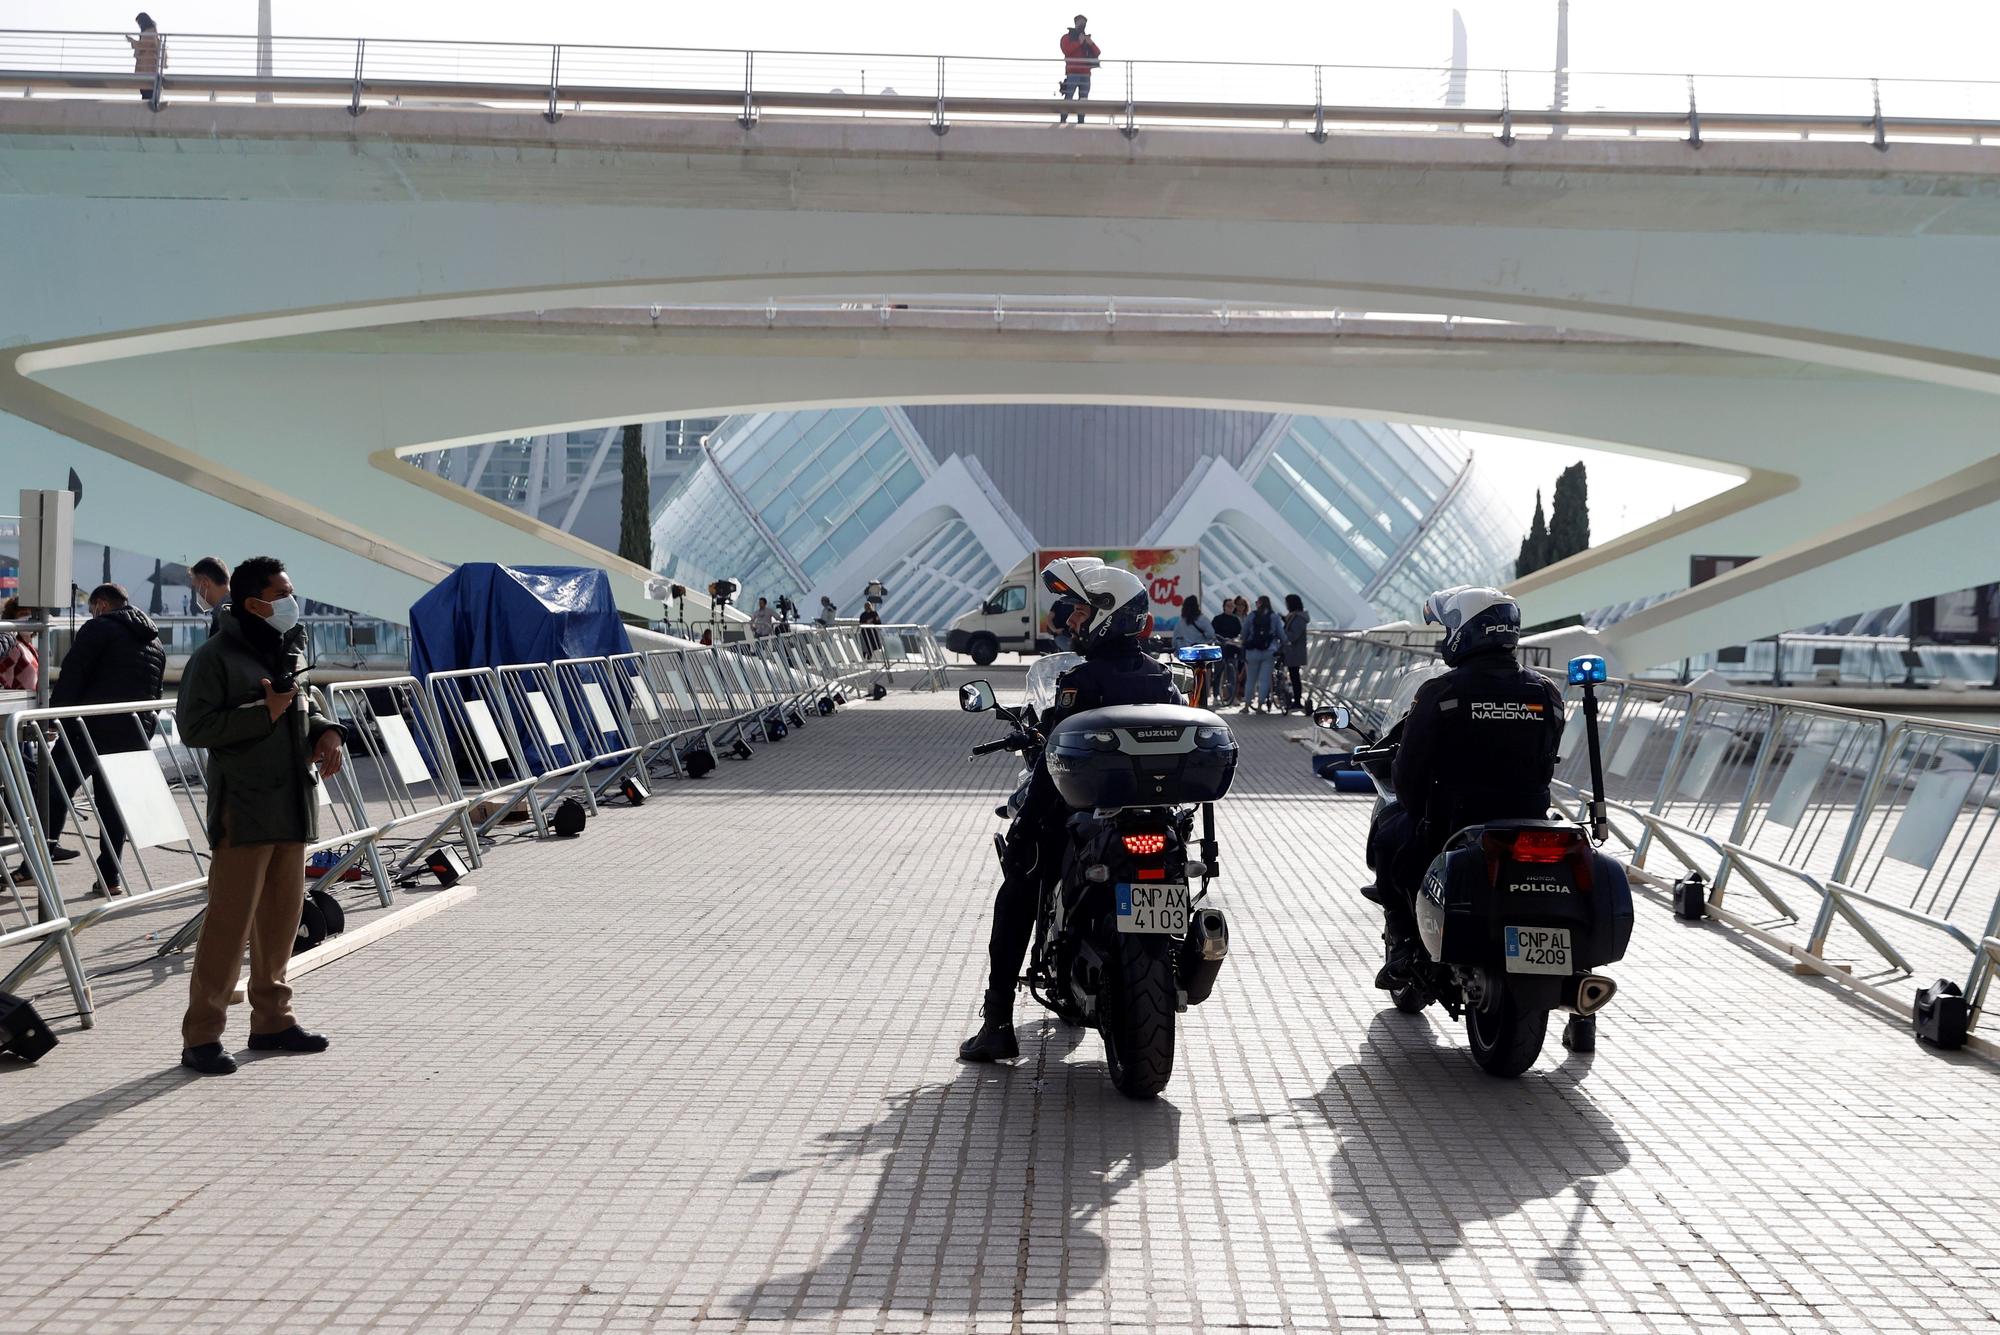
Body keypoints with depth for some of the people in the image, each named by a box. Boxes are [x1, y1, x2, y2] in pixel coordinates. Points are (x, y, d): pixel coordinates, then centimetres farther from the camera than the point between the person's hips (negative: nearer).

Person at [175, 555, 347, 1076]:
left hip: (293, 804, 8)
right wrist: (264, 712, -19)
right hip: (243, 808, -8)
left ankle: (272, 1019, 24)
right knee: (229, 921, -7)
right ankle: (201, 1036, -1)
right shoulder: (216, 656, -10)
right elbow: (194, 726, -15)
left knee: (282, 916, 13)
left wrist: (327, 732, 5)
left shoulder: (291, 650, 14)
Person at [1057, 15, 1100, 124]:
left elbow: (1097, 53, 13)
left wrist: (1090, 44, -5)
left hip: (1085, 74, 5)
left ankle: (1080, 122, 1)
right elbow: (1066, 50, -11)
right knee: (1068, 99, -14)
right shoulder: (1067, 37, 9)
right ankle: (1062, 121, -17)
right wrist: (1079, 42, -12)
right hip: (1072, 73, -5)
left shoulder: (1086, 38, 24)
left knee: (1083, 99, 0)